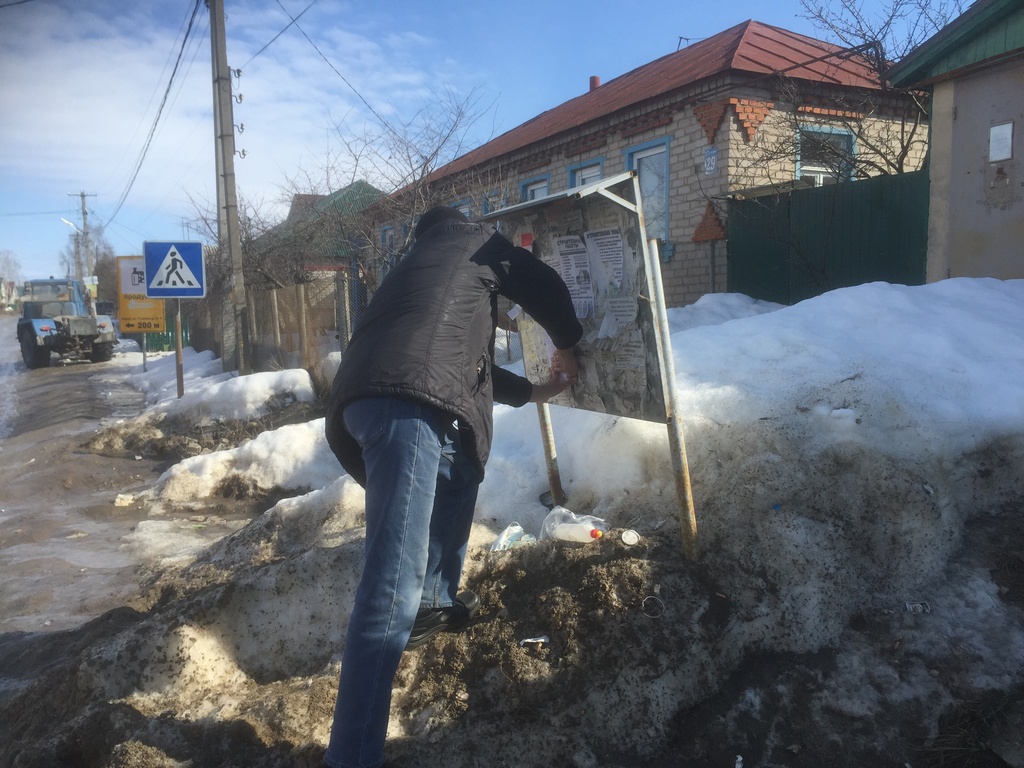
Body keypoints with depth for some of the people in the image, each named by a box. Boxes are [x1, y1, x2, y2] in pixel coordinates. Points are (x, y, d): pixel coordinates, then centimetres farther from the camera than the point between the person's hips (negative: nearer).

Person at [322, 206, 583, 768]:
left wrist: (533, 392, 53)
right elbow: (545, 288, 21)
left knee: (460, 471, 34)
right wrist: (567, 345, 41)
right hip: (407, 401, -9)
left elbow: (464, 358, 45)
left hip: (367, 395, 9)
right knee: (394, 583, -14)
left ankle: (435, 603, 45)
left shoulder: (419, 264, 41)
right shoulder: (474, 241, 23)